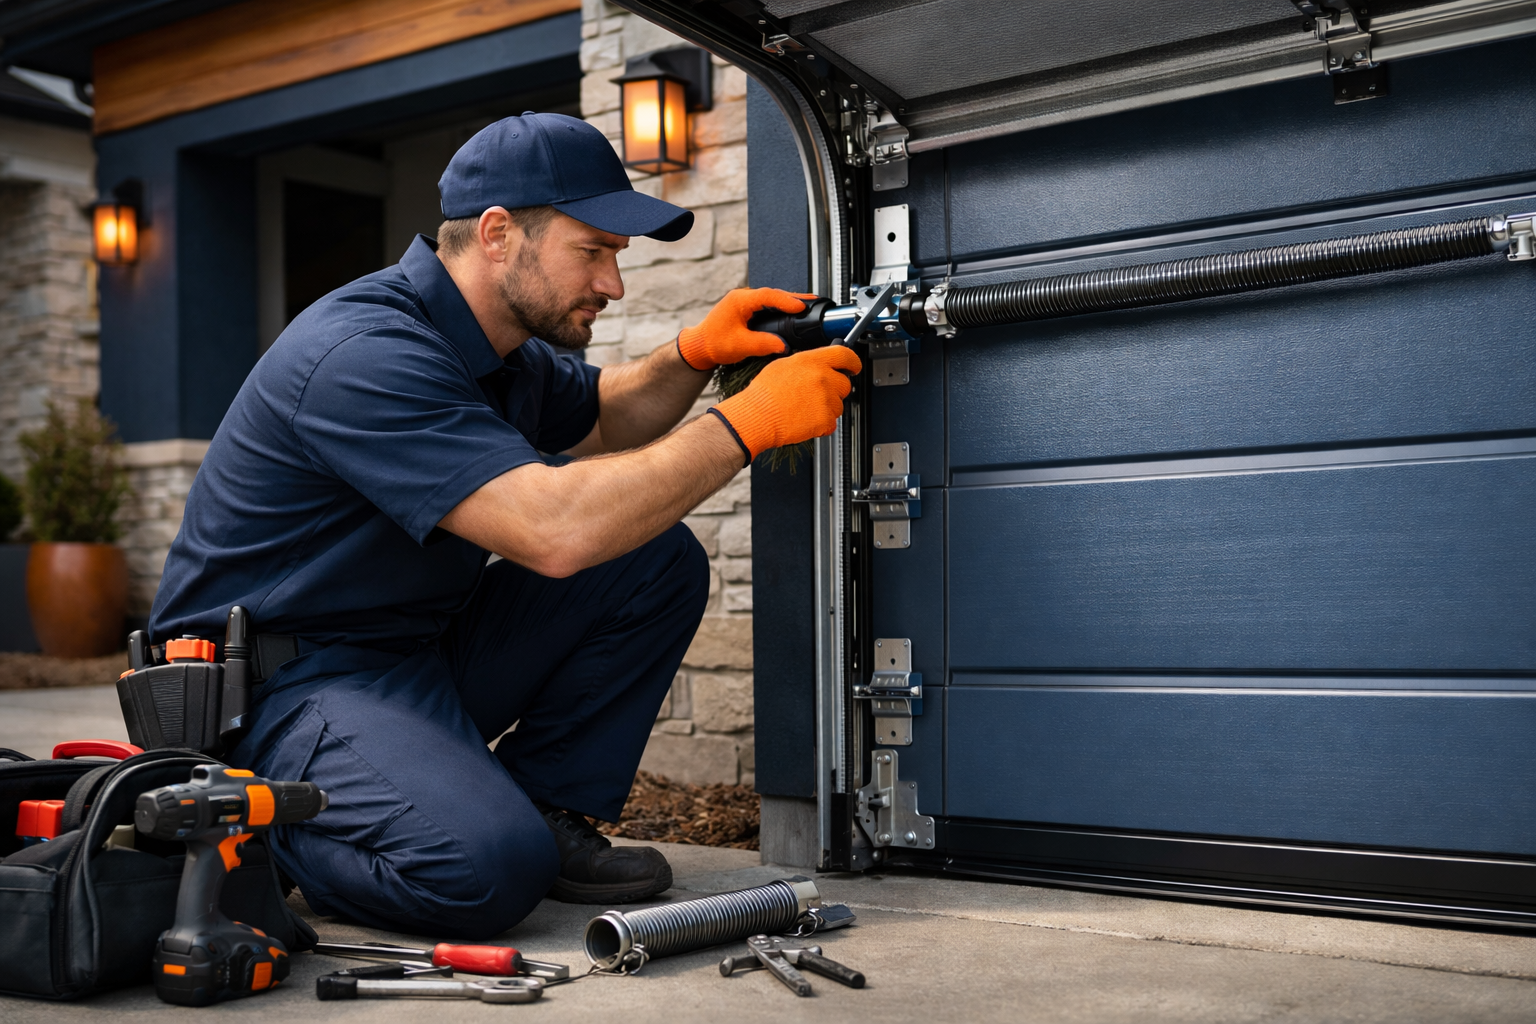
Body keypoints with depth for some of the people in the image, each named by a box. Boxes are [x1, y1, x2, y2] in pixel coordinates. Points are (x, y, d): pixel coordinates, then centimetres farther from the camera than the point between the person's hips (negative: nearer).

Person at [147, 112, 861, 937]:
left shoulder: (500, 339, 4)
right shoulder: (364, 357, -27)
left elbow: (599, 419, 25)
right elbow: (557, 529, -36)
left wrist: (693, 354, 3)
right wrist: (746, 422, -27)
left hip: (423, 649, 9)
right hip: (286, 680, -9)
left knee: (657, 560, -3)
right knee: (487, 867, -32)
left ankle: (548, 811, 3)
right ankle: (253, 836, -4)